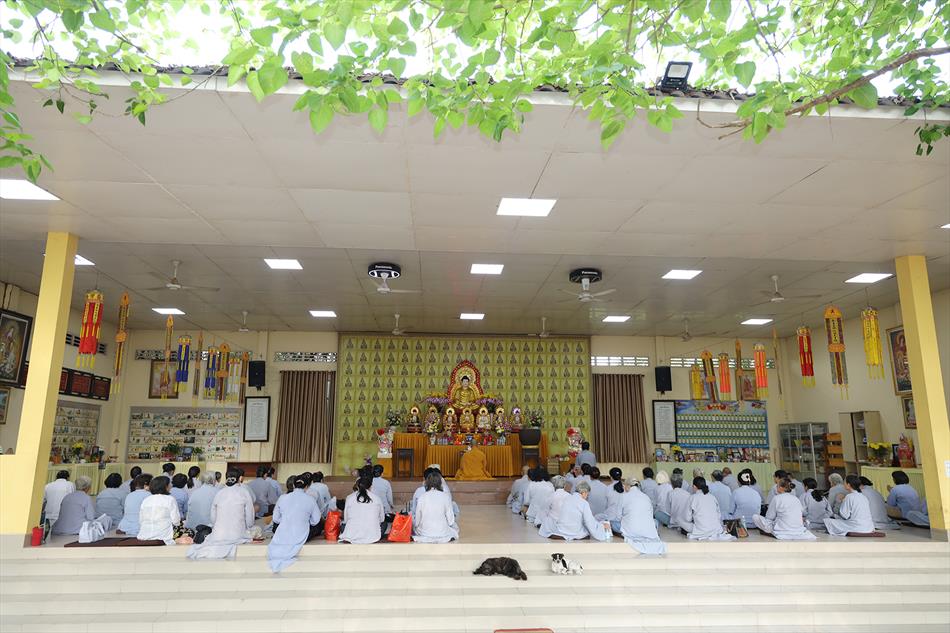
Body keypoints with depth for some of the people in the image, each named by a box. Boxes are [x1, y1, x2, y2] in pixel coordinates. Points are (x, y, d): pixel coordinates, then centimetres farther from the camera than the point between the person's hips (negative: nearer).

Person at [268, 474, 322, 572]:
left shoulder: (282, 498, -1)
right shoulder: (310, 500, -7)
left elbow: (276, 519, 7)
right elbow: (315, 521, -1)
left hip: (283, 536, 3)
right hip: (301, 537, -3)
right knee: (319, 525, 23)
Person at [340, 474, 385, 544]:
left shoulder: (350, 498, 2)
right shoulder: (377, 498, 1)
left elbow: (345, 519, 9)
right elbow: (382, 519, 11)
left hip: (352, 536, 2)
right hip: (372, 536, -2)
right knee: (384, 523, 28)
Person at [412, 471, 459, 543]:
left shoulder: (422, 497, -9)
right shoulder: (446, 497, -10)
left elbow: (417, 522, -4)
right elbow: (450, 521, -5)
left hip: (425, 532, 1)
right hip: (442, 533, -1)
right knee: (455, 528, 30)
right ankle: (449, 537, 6)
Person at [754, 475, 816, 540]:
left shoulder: (777, 498, -7)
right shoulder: (796, 499, 11)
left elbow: (769, 517, 0)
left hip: (783, 533, -7)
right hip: (799, 532, 7)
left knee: (755, 517, -3)